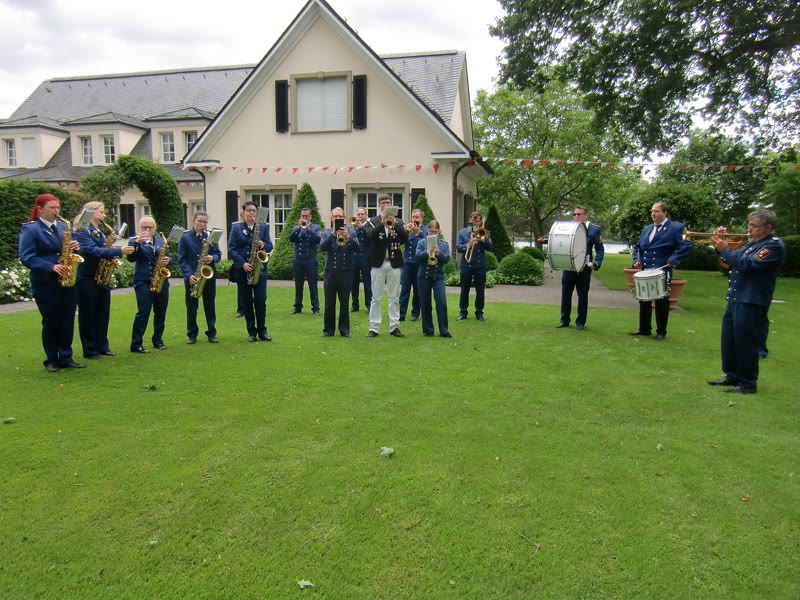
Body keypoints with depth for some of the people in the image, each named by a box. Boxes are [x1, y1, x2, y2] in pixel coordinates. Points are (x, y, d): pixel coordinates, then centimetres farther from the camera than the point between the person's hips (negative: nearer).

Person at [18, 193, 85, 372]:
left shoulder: (63, 227, 13)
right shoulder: (29, 229, -4)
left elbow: (69, 247, 18)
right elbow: (27, 257, -12)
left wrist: (75, 246, -7)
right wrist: (52, 267, -24)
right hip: (45, 284, -5)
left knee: (68, 321, 6)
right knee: (50, 322, 3)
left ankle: (65, 358, 15)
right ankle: (51, 359, 16)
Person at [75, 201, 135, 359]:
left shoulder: (100, 233, 17)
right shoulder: (82, 231, -10)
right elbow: (93, 251, -25)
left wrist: (113, 252, -7)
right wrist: (119, 251, -32)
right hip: (87, 279, -8)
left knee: (103, 315, 12)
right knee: (88, 316, 1)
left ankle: (102, 347, 21)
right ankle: (90, 350, 9)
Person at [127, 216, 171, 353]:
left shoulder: (161, 241, 17)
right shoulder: (134, 241, 4)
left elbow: (168, 258, 14)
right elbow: (131, 258, -11)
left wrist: (167, 260, -10)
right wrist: (137, 242, -24)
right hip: (143, 282, -4)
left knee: (161, 313, 8)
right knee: (143, 312, -11)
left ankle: (158, 340, 22)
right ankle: (136, 344, -5)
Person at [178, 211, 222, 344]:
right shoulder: (185, 237, -1)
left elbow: (218, 254, 7)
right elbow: (181, 259, -4)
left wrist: (212, 258, -16)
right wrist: (189, 275, -15)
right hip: (192, 277, -2)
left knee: (210, 305, 7)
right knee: (191, 306, 4)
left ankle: (211, 333, 16)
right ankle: (192, 335, 15)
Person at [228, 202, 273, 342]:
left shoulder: (263, 227, 9)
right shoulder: (236, 229, 6)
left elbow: (270, 246, 7)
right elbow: (231, 249, -1)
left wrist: (263, 245, -16)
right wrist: (242, 263, -15)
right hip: (242, 269, 0)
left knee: (260, 300, -6)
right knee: (246, 302, 4)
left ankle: (262, 331, 8)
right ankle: (251, 332, 14)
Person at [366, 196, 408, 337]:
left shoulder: (398, 222, 9)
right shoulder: (374, 221, 4)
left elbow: (405, 237, -6)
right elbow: (369, 236, -13)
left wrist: (394, 224, -16)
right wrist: (382, 223, -21)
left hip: (394, 263, 2)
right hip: (378, 263, -2)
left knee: (394, 298, 5)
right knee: (376, 298, 3)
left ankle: (394, 327, 12)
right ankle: (374, 328, 8)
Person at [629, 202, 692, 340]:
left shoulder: (675, 228, -5)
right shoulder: (647, 229, 16)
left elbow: (686, 245, -15)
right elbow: (637, 247, 21)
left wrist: (673, 260, -23)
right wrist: (636, 260, 4)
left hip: (663, 272, -6)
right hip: (645, 272, 6)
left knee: (662, 303, 4)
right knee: (644, 301, 11)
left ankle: (661, 332, 14)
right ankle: (644, 329, 22)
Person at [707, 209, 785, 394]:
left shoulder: (774, 245, -13)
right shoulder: (752, 243, 16)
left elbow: (748, 264, -24)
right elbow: (736, 260, 20)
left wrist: (725, 249, -15)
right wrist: (722, 240, 6)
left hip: (752, 301, -9)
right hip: (735, 298, 9)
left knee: (745, 343, -3)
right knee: (729, 340, 14)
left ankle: (748, 383, 8)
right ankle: (732, 376, 26)